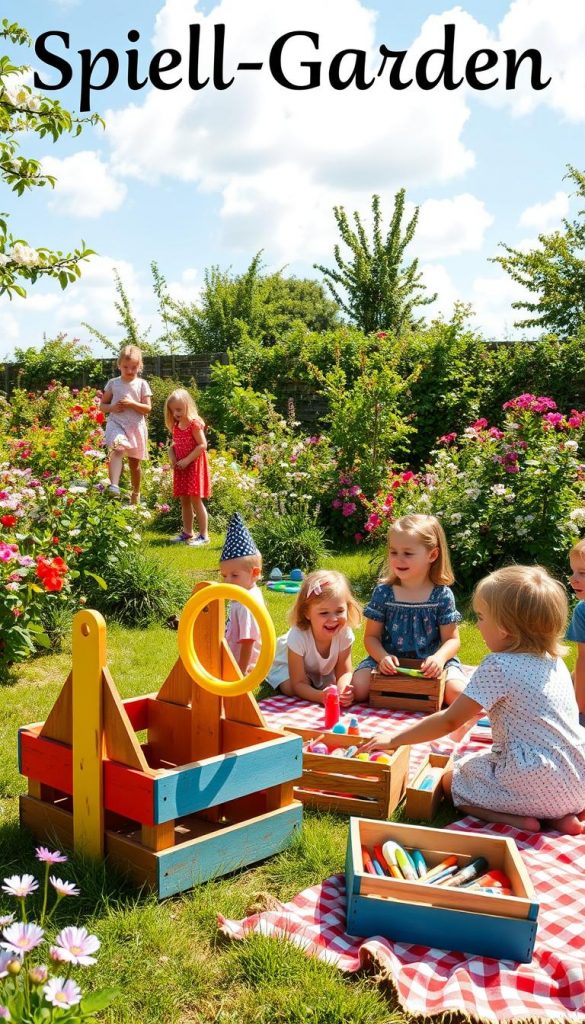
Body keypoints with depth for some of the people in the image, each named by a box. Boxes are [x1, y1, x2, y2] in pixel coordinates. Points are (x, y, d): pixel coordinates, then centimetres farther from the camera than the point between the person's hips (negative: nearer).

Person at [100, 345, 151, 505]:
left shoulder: (142, 384, 4)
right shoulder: (113, 383, 6)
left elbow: (147, 408, -1)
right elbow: (102, 405, 11)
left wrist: (131, 403, -15)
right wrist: (112, 407, -10)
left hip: (136, 426, 1)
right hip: (116, 423, -1)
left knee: (134, 462, 12)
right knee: (117, 449, -31)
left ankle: (136, 493, 32)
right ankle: (114, 485, -45)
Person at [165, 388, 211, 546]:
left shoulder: (194, 423, -13)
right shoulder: (176, 427, 10)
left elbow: (202, 445, -19)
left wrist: (187, 460, -21)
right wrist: (172, 456, -1)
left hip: (194, 466, -8)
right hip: (181, 467, 8)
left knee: (195, 500, -7)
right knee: (184, 501, 12)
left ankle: (203, 535, -2)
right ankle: (187, 532, 22)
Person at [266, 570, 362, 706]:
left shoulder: (344, 633, -34)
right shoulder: (298, 636, -43)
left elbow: (344, 672, -23)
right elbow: (298, 684, -37)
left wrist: (342, 691, -48)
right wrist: (321, 696, -58)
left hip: (324, 669, 4)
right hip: (287, 664, -4)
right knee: (289, 689, -28)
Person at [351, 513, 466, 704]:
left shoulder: (442, 595, -5)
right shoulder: (383, 592, -2)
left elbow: (452, 639, -2)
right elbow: (371, 636, 0)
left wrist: (439, 657, -24)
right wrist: (383, 657, -21)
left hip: (429, 663, 0)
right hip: (390, 662, 1)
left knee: (457, 694, -25)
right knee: (358, 689, -23)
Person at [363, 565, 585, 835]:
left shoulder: (498, 666, -15)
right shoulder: (555, 661, 6)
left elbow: (449, 720, -10)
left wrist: (394, 739, -1)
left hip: (536, 787, -7)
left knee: (450, 780, 13)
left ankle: (518, 819, -6)